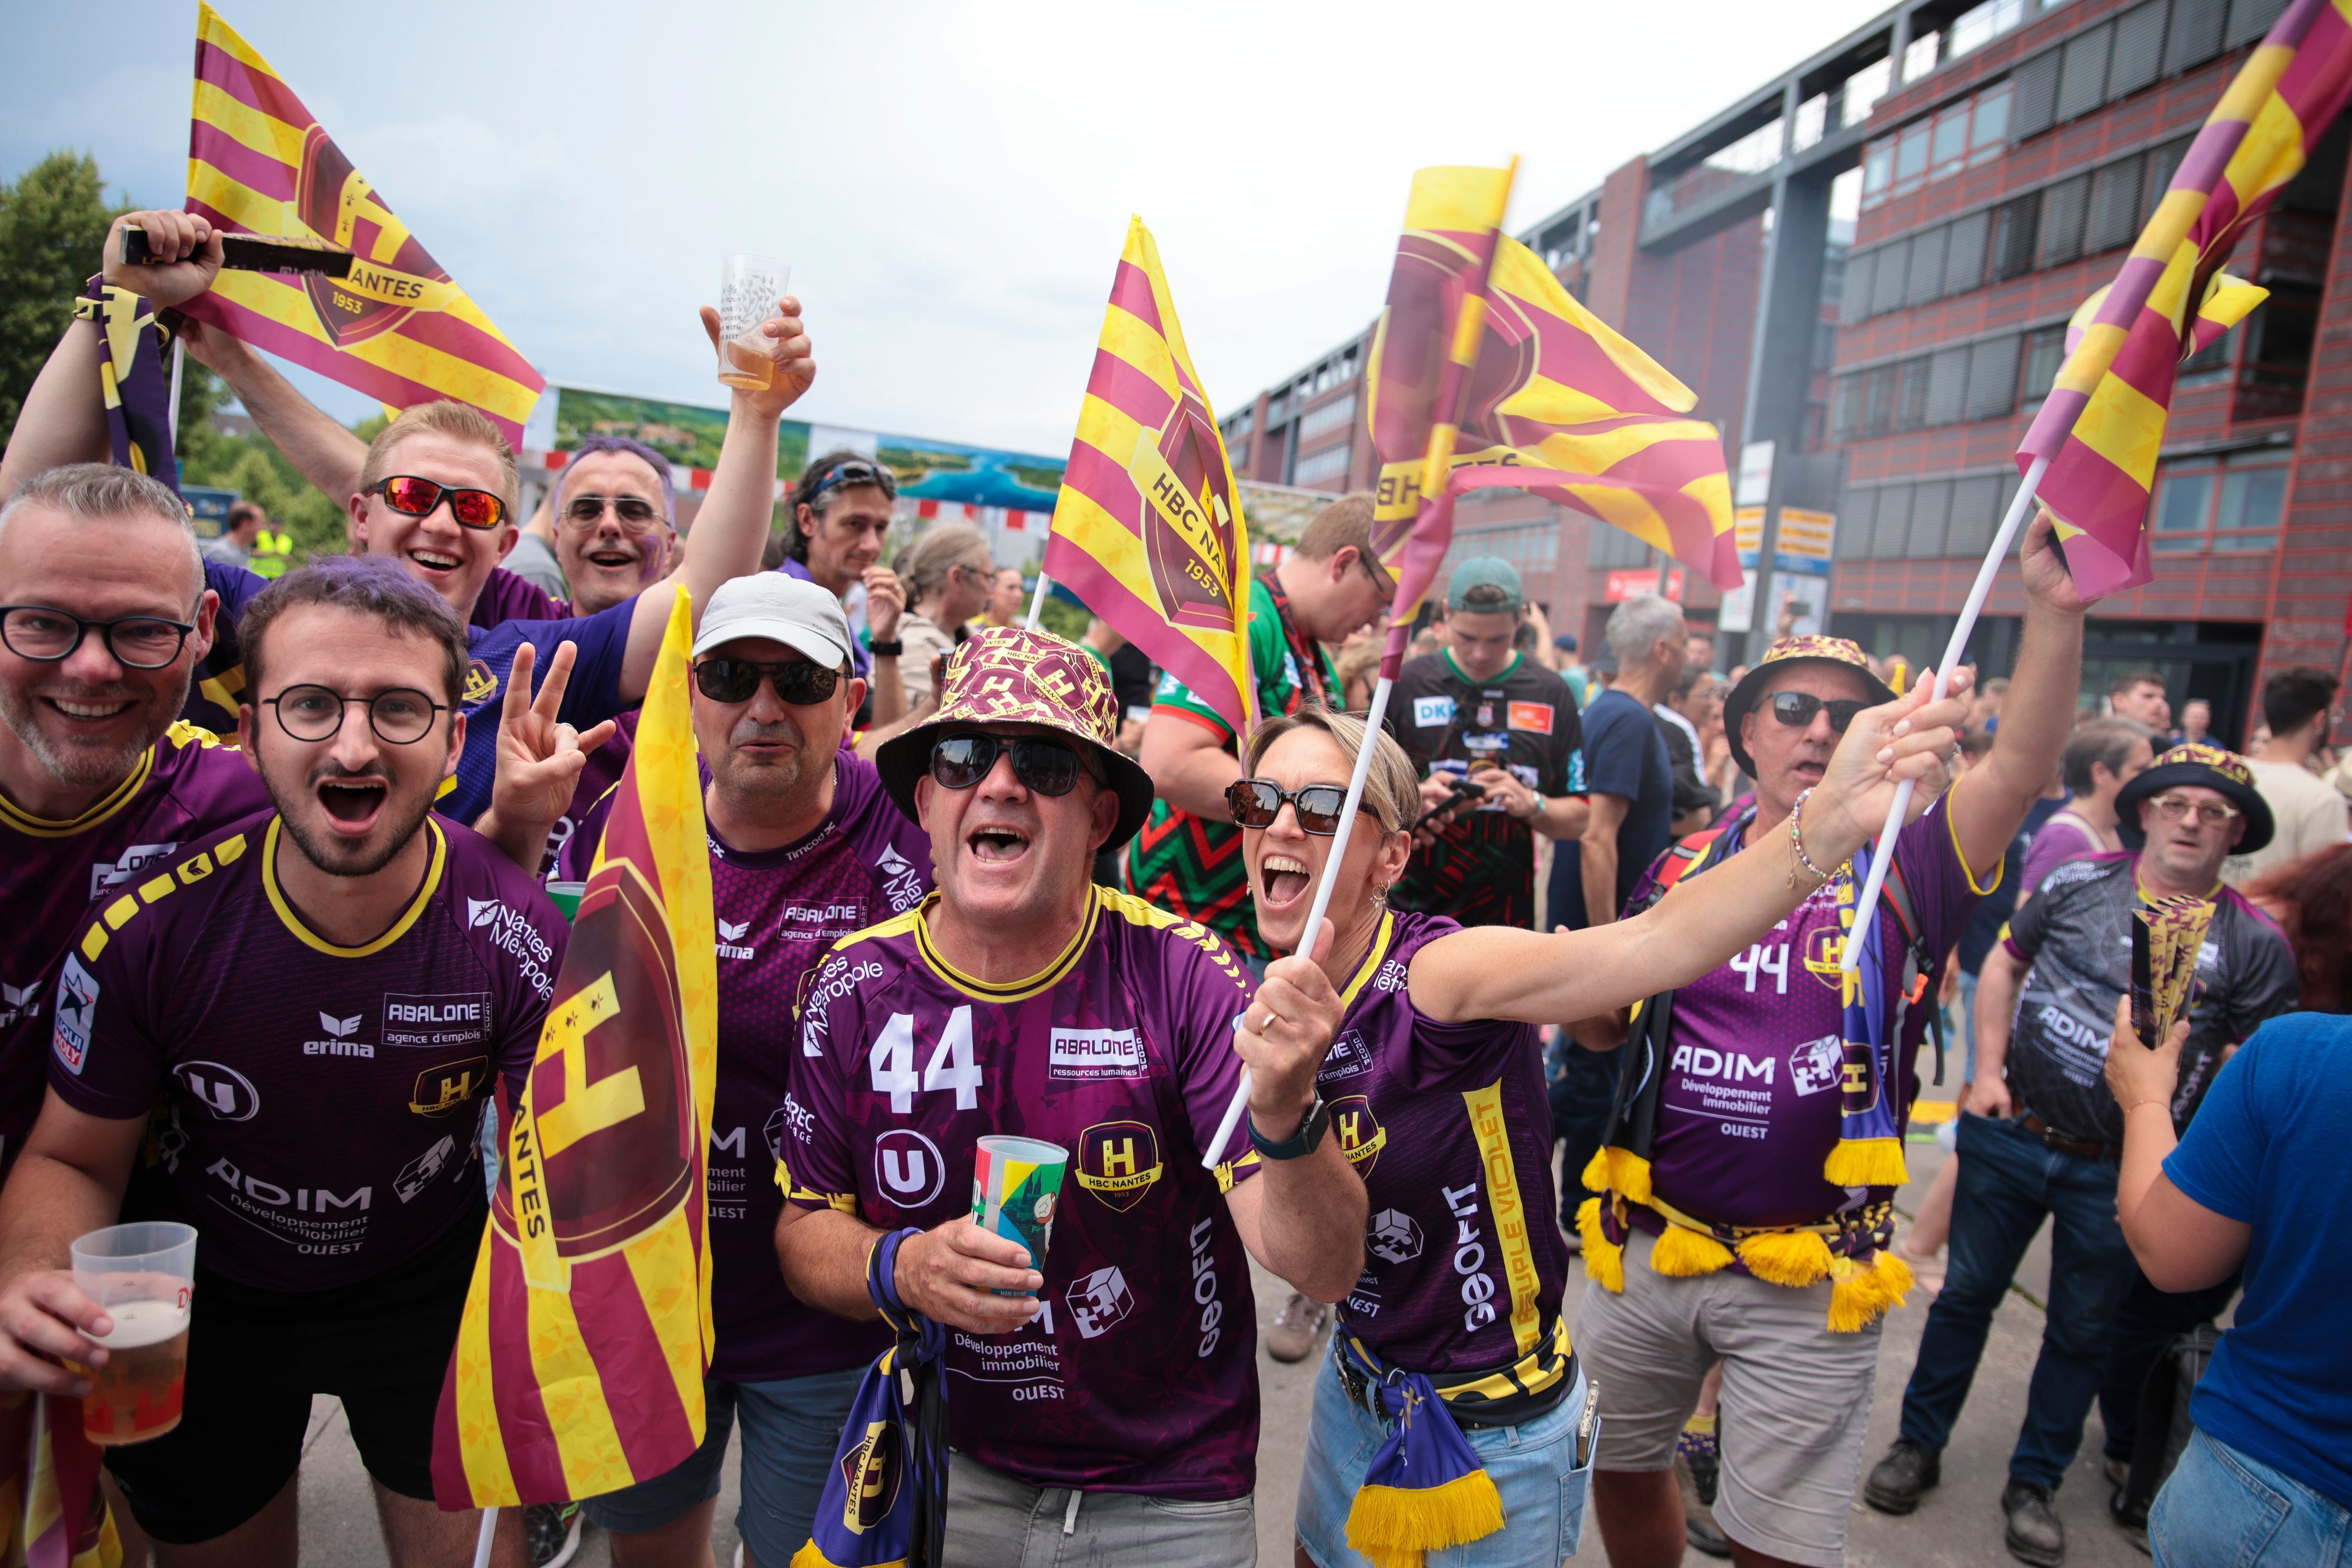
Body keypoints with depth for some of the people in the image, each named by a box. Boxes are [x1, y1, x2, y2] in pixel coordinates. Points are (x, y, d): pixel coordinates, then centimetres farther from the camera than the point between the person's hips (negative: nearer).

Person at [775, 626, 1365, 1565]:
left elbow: (1324, 1271, -22)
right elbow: (804, 1233, 0)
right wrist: (900, 1267, -21)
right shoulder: (855, 990, -11)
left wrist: (1285, 1118, -42)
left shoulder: (1181, 975, -18)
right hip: (949, 1471, 2)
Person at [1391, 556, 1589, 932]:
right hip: (1408, 910, -1)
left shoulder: (1551, 694, 5)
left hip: (1506, 914, 2)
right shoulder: (1407, 682, 0)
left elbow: (1578, 819, 6)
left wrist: (1532, 805, -13)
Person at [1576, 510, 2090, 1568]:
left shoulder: (1899, 869, -5)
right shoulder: (1681, 868, 3)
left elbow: (2021, 767, -22)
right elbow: (1606, 1024, 13)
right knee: (1622, 1473, 21)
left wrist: (2056, 610, -34)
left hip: (1807, 1279, -3)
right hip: (1648, 1244, 3)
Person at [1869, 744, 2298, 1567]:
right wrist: (1988, 1071, -2)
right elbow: (2003, 967, 8)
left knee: (2083, 1333, 14)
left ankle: (2034, 1483, 32)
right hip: (2010, 1135, 1)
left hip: (2119, 1173, 0)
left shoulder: (2253, 944, -5)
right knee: (1967, 1292, 12)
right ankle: (1919, 1444, 29)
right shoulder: (2079, 883, -2)